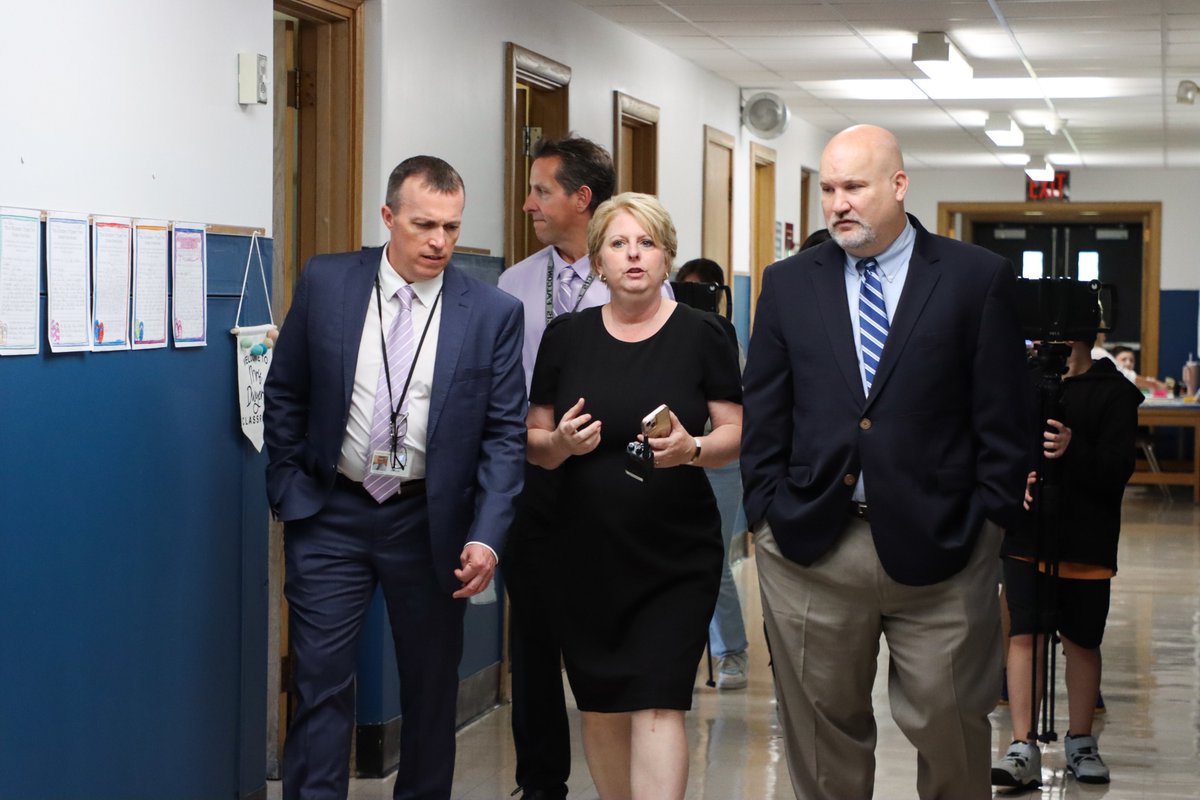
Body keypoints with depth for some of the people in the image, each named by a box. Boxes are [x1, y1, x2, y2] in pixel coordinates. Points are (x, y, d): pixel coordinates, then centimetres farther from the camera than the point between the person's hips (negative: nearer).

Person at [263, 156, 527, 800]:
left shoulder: (493, 313, -6)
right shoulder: (326, 283, -3)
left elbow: (505, 433, -5)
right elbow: (285, 393, 7)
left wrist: (486, 536, -14)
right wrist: (286, 489, 3)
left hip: (431, 523, 0)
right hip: (330, 514, 0)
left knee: (431, 686, 12)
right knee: (321, 684, 0)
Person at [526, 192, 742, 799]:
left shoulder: (701, 335, -1)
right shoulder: (565, 337, 5)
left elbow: (737, 435, -1)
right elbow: (533, 442, 8)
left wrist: (692, 449, -21)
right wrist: (560, 443, -14)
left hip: (677, 557, -3)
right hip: (587, 554, 3)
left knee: (657, 704, -10)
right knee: (601, 707, 10)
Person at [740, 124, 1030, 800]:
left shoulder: (979, 279, 1)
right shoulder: (788, 283, 9)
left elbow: (1002, 415, 0)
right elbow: (764, 414, 10)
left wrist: (990, 520, -5)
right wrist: (768, 511, 2)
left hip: (939, 546, -2)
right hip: (811, 546, 2)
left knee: (951, 727, 4)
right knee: (823, 726, 9)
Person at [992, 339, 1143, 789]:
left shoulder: (1114, 393, -3)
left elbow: (1118, 470, -10)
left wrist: (1074, 451, -27)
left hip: (1087, 544, -2)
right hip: (1026, 537, 2)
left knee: (1082, 641, 9)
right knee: (1024, 636, -5)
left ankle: (1081, 743, 25)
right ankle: (1023, 749, -3)